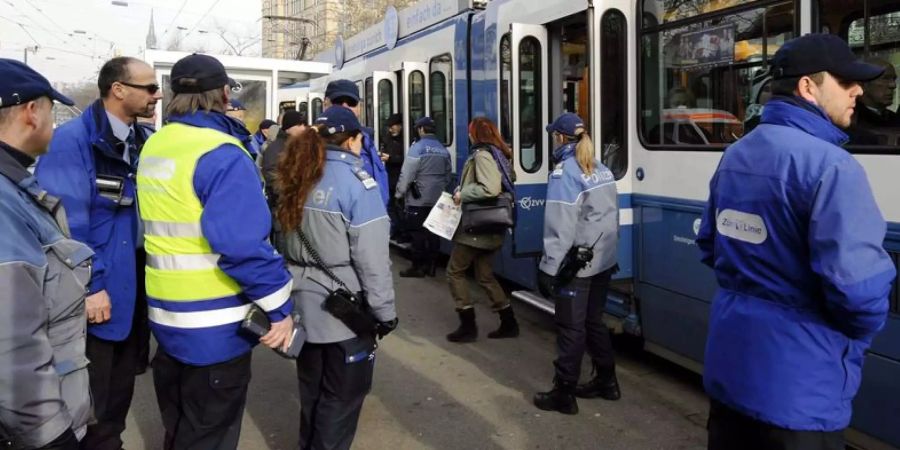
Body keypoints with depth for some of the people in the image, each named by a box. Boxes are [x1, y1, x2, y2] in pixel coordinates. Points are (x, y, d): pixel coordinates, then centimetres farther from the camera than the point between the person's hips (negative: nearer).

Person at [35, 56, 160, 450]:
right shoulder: (72, 141, -17)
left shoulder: (144, 142, 6)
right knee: (88, 403, 9)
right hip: (95, 296, -7)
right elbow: (62, 224, -20)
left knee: (120, 393, 21)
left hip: (134, 292, 7)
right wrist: (88, 287, -18)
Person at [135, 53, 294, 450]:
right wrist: (280, 306, -19)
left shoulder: (154, 145, 6)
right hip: (213, 325, -8)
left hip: (166, 313, 8)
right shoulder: (221, 155, -21)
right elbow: (243, 243, -28)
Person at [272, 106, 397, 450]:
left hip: (304, 303, 7)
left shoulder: (294, 178, 5)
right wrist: (384, 310, -11)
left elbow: (285, 245, 11)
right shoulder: (354, 178, -16)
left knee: (311, 389, 22)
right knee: (342, 395, 9)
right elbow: (372, 257, -18)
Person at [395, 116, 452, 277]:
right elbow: (448, 175, 12)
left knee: (418, 233, 0)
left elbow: (407, 174, -13)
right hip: (437, 199, 6)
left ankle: (417, 267, 5)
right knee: (433, 232, 10)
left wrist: (399, 193, -4)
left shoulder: (418, 147, -10)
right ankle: (430, 265, 16)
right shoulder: (443, 149, 8)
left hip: (418, 199, -6)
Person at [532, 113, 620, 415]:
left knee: (571, 328, 0)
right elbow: (611, 217, 13)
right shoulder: (602, 170, 10)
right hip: (602, 260, 8)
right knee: (594, 321, 19)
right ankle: (606, 381, 29)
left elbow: (560, 226, -20)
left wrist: (549, 268, -18)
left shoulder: (564, 172, -14)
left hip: (577, 264, -8)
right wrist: (605, 250, 20)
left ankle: (564, 394, 9)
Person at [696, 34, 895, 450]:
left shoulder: (734, 156, 6)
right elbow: (857, 285, -24)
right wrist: (854, 337, -3)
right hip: (794, 383, -7)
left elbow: (710, 246, 14)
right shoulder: (830, 165, -19)